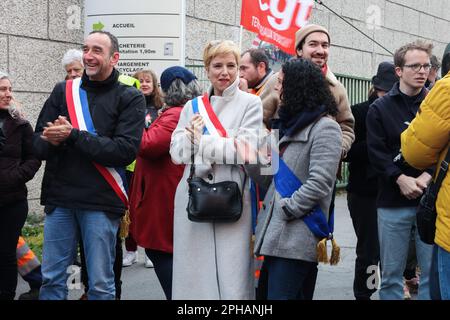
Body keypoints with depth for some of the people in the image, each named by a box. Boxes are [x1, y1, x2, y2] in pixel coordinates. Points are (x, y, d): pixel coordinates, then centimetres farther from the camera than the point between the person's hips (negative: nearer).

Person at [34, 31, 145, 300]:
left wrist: (73, 135, -17)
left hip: (101, 202, -3)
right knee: (52, 278, 9)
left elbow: (127, 150, -14)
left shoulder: (130, 98, -1)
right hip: (59, 198, 3)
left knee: (101, 283, 5)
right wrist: (52, 140, -17)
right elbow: (38, 143, 7)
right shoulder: (63, 91, 10)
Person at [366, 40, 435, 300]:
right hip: (394, 201, 0)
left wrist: (428, 176, -13)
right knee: (391, 274, 5)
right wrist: (401, 179, -14)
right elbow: (377, 152, -2)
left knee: (433, 272, 1)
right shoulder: (380, 108, 7)